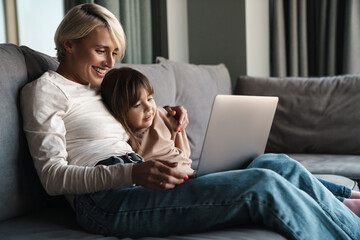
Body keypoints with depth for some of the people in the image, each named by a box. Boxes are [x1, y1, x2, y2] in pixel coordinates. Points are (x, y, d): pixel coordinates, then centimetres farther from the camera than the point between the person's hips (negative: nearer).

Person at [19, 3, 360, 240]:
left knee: (279, 164, -4)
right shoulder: (45, 89, 1)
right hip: (105, 201, -8)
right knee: (263, 185, -22)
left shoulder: (100, 87, 25)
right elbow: (53, 176, -11)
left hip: (138, 181, 8)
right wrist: (132, 173, -24)